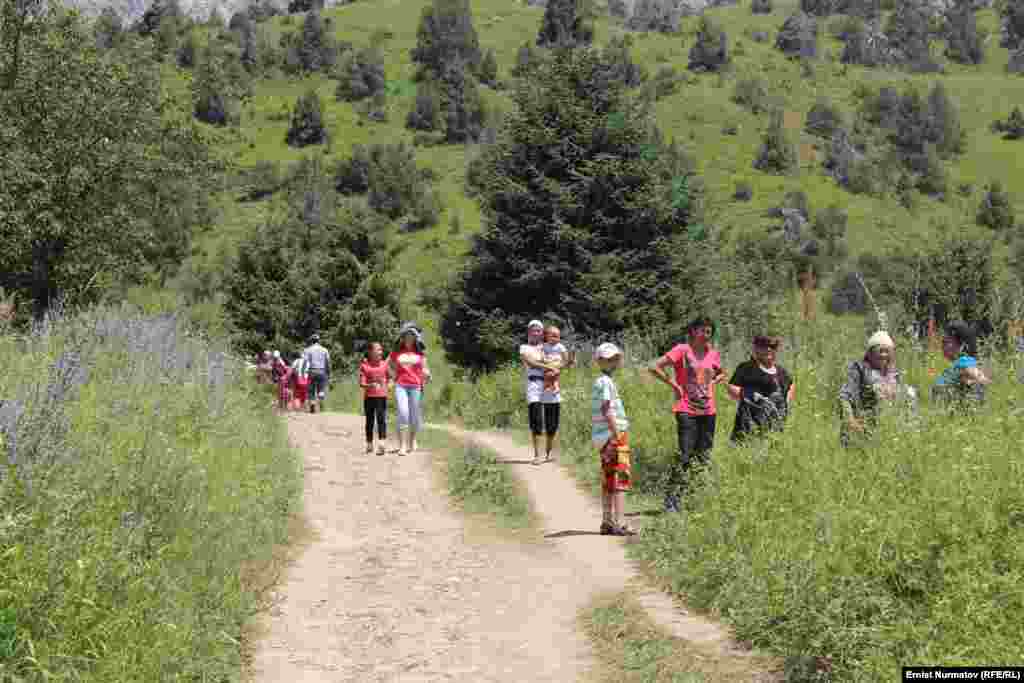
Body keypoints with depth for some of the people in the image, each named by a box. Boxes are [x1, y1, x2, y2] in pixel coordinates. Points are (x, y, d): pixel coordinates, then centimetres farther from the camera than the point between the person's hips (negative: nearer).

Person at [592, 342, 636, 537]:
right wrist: (617, 434, -21)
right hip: (613, 435, -10)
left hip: (603, 437, 10)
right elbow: (607, 411, -20)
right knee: (621, 479, -11)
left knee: (608, 482, 13)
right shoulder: (606, 382, -13)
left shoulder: (599, 382, 17)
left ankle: (607, 523, 17)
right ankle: (619, 524, -15)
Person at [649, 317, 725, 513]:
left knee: (704, 456, 6)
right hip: (687, 410, -6)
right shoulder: (682, 350, -6)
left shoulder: (713, 354, 10)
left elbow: (721, 373, 30)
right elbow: (655, 367, -10)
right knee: (686, 455, -12)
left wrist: (712, 383, 11)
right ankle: (671, 498, -7)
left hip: (708, 411, 6)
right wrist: (674, 385, -8)